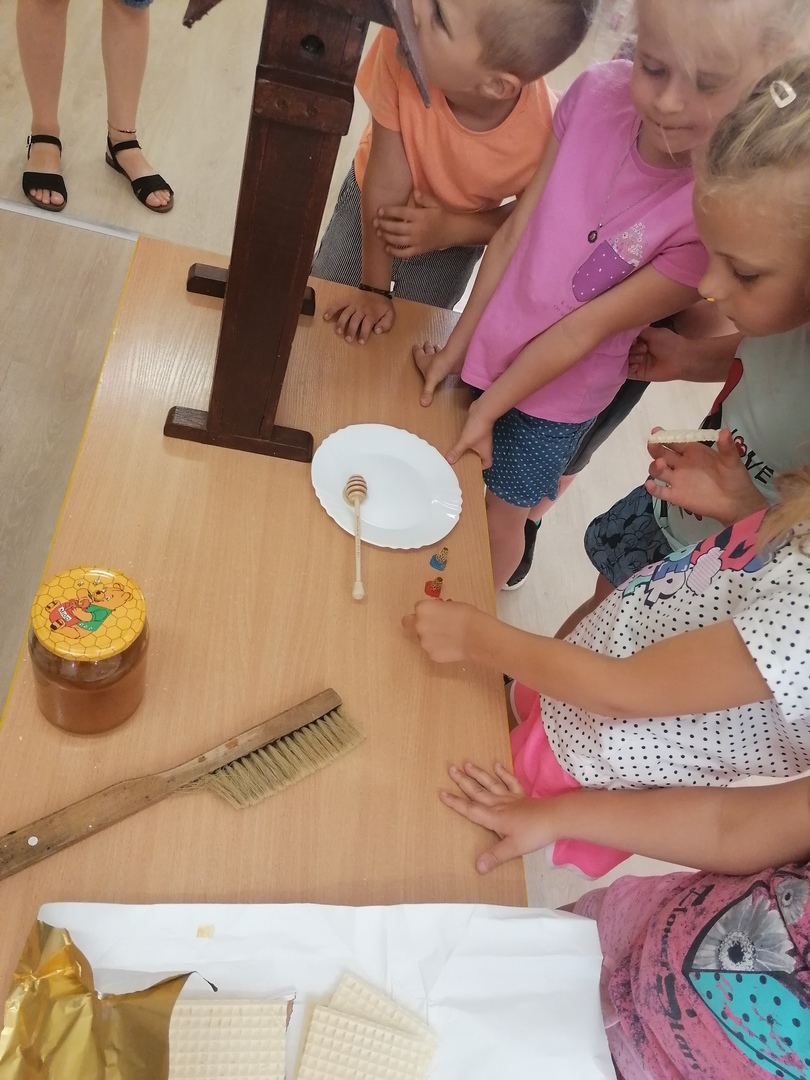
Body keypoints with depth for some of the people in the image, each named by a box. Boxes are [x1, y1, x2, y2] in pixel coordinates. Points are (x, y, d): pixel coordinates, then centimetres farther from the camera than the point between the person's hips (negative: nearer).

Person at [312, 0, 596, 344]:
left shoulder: (543, 135, -37)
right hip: (369, 200, 1)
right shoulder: (402, 42, -38)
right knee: (322, 312, 14)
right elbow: (388, 182, -29)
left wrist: (452, 229, -29)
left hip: (454, 232, 0)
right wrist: (373, 288, -21)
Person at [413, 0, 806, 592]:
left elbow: (588, 326, -22)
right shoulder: (599, 93, -16)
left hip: (558, 389, -3)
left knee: (502, 510, 13)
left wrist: (488, 410, -15)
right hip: (490, 343, 4)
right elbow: (517, 227, -8)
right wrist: (457, 345, -3)